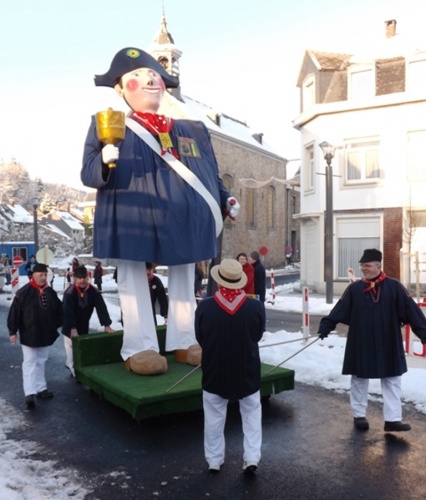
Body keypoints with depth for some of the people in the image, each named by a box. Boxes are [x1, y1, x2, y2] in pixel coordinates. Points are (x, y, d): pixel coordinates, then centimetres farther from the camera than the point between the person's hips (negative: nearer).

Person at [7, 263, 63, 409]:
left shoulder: (51, 292, 3)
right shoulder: (23, 292, -13)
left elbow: (58, 310, 14)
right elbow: (14, 312, -11)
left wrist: (56, 326, 10)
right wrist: (13, 331, -12)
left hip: (45, 334, 5)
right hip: (28, 335, -5)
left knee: (41, 361, 15)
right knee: (30, 363, -3)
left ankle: (41, 388, 25)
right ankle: (30, 393, -5)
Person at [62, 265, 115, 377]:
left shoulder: (94, 292, -17)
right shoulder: (69, 292, -25)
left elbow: (101, 308, -19)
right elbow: (68, 311, -30)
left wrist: (107, 325, -26)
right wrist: (73, 328, -37)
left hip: (84, 325, 3)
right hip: (70, 326, -3)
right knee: (70, 346, 1)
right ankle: (72, 367, 15)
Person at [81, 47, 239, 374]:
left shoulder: (192, 130, 17)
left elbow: (209, 173, 21)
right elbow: (88, 173, -3)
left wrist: (225, 200, 8)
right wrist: (104, 162, -25)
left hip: (183, 222, 4)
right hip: (133, 221, -3)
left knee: (184, 279, 10)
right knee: (134, 280, 0)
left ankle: (183, 341, 24)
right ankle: (140, 347, 11)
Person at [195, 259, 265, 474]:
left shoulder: (204, 307, -18)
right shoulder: (256, 307, -16)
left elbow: (199, 338, -4)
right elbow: (258, 336, -1)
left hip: (214, 370, 0)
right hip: (247, 370, 0)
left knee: (214, 416, 17)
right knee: (252, 412, 20)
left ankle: (214, 460, 29)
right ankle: (252, 458, 19)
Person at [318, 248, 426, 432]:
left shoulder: (394, 287, -5)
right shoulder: (354, 289, -2)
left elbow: (411, 310, -5)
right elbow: (339, 311, -4)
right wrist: (325, 327, -11)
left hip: (388, 345, 0)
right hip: (360, 344, 1)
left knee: (392, 381, 5)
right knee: (359, 379, 11)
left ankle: (392, 419, 16)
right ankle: (359, 415, 26)